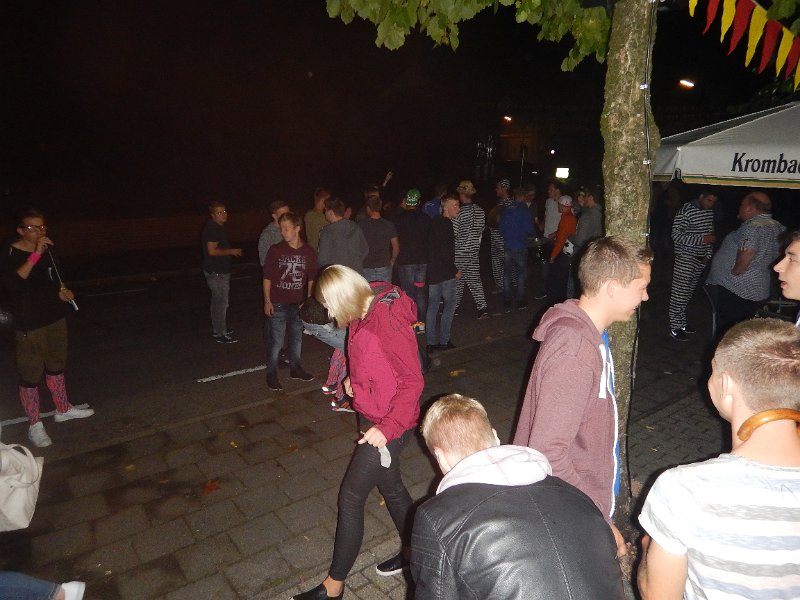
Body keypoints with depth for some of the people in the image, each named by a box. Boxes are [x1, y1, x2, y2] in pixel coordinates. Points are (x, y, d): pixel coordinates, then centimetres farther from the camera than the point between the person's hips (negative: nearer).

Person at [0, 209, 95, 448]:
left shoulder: (47, 250, 3)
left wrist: (62, 291, 1)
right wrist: (35, 255, -39)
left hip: (55, 318, 7)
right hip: (29, 326, -6)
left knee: (56, 367, 21)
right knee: (30, 377, 4)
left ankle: (63, 409, 39)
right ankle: (35, 425, 20)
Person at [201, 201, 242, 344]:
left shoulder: (218, 227, 12)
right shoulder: (212, 228, -19)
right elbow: (212, 251, -25)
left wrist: (232, 251, 12)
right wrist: (231, 251, -15)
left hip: (219, 271, 11)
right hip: (217, 272, -11)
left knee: (217, 301, 19)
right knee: (222, 303, -3)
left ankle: (217, 329, 32)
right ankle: (221, 334, 6)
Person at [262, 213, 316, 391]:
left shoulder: (309, 252, -2)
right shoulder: (275, 250, -7)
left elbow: (311, 279, 8)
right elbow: (267, 277, -3)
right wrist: (267, 301, -6)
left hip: (299, 304, 3)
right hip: (277, 304, -3)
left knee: (297, 338, 16)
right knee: (276, 341, 2)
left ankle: (295, 368, 34)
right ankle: (271, 374, 16)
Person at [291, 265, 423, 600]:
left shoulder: (388, 323, -29)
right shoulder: (366, 311, -2)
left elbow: (413, 381, -24)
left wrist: (387, 427, -23)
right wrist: (354, 378, 3)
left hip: (388, 426, -9)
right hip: (372, 418, 9)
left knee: (350, 498, 3)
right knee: (390, 486, 24)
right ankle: (413, 551, 46)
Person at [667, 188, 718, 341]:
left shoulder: (710, 212, 10)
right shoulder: (686, 211, -12)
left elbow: (710, 233, 20)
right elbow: (677, 235, -17)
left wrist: (708, 254, 11)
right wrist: (702, 239, -22)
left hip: (700, 259, 7)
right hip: (685, 258, -7)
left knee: (688, 292, 13)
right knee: (679, 293, -6)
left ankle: (681, 322, 23)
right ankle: (675, 328, 1)